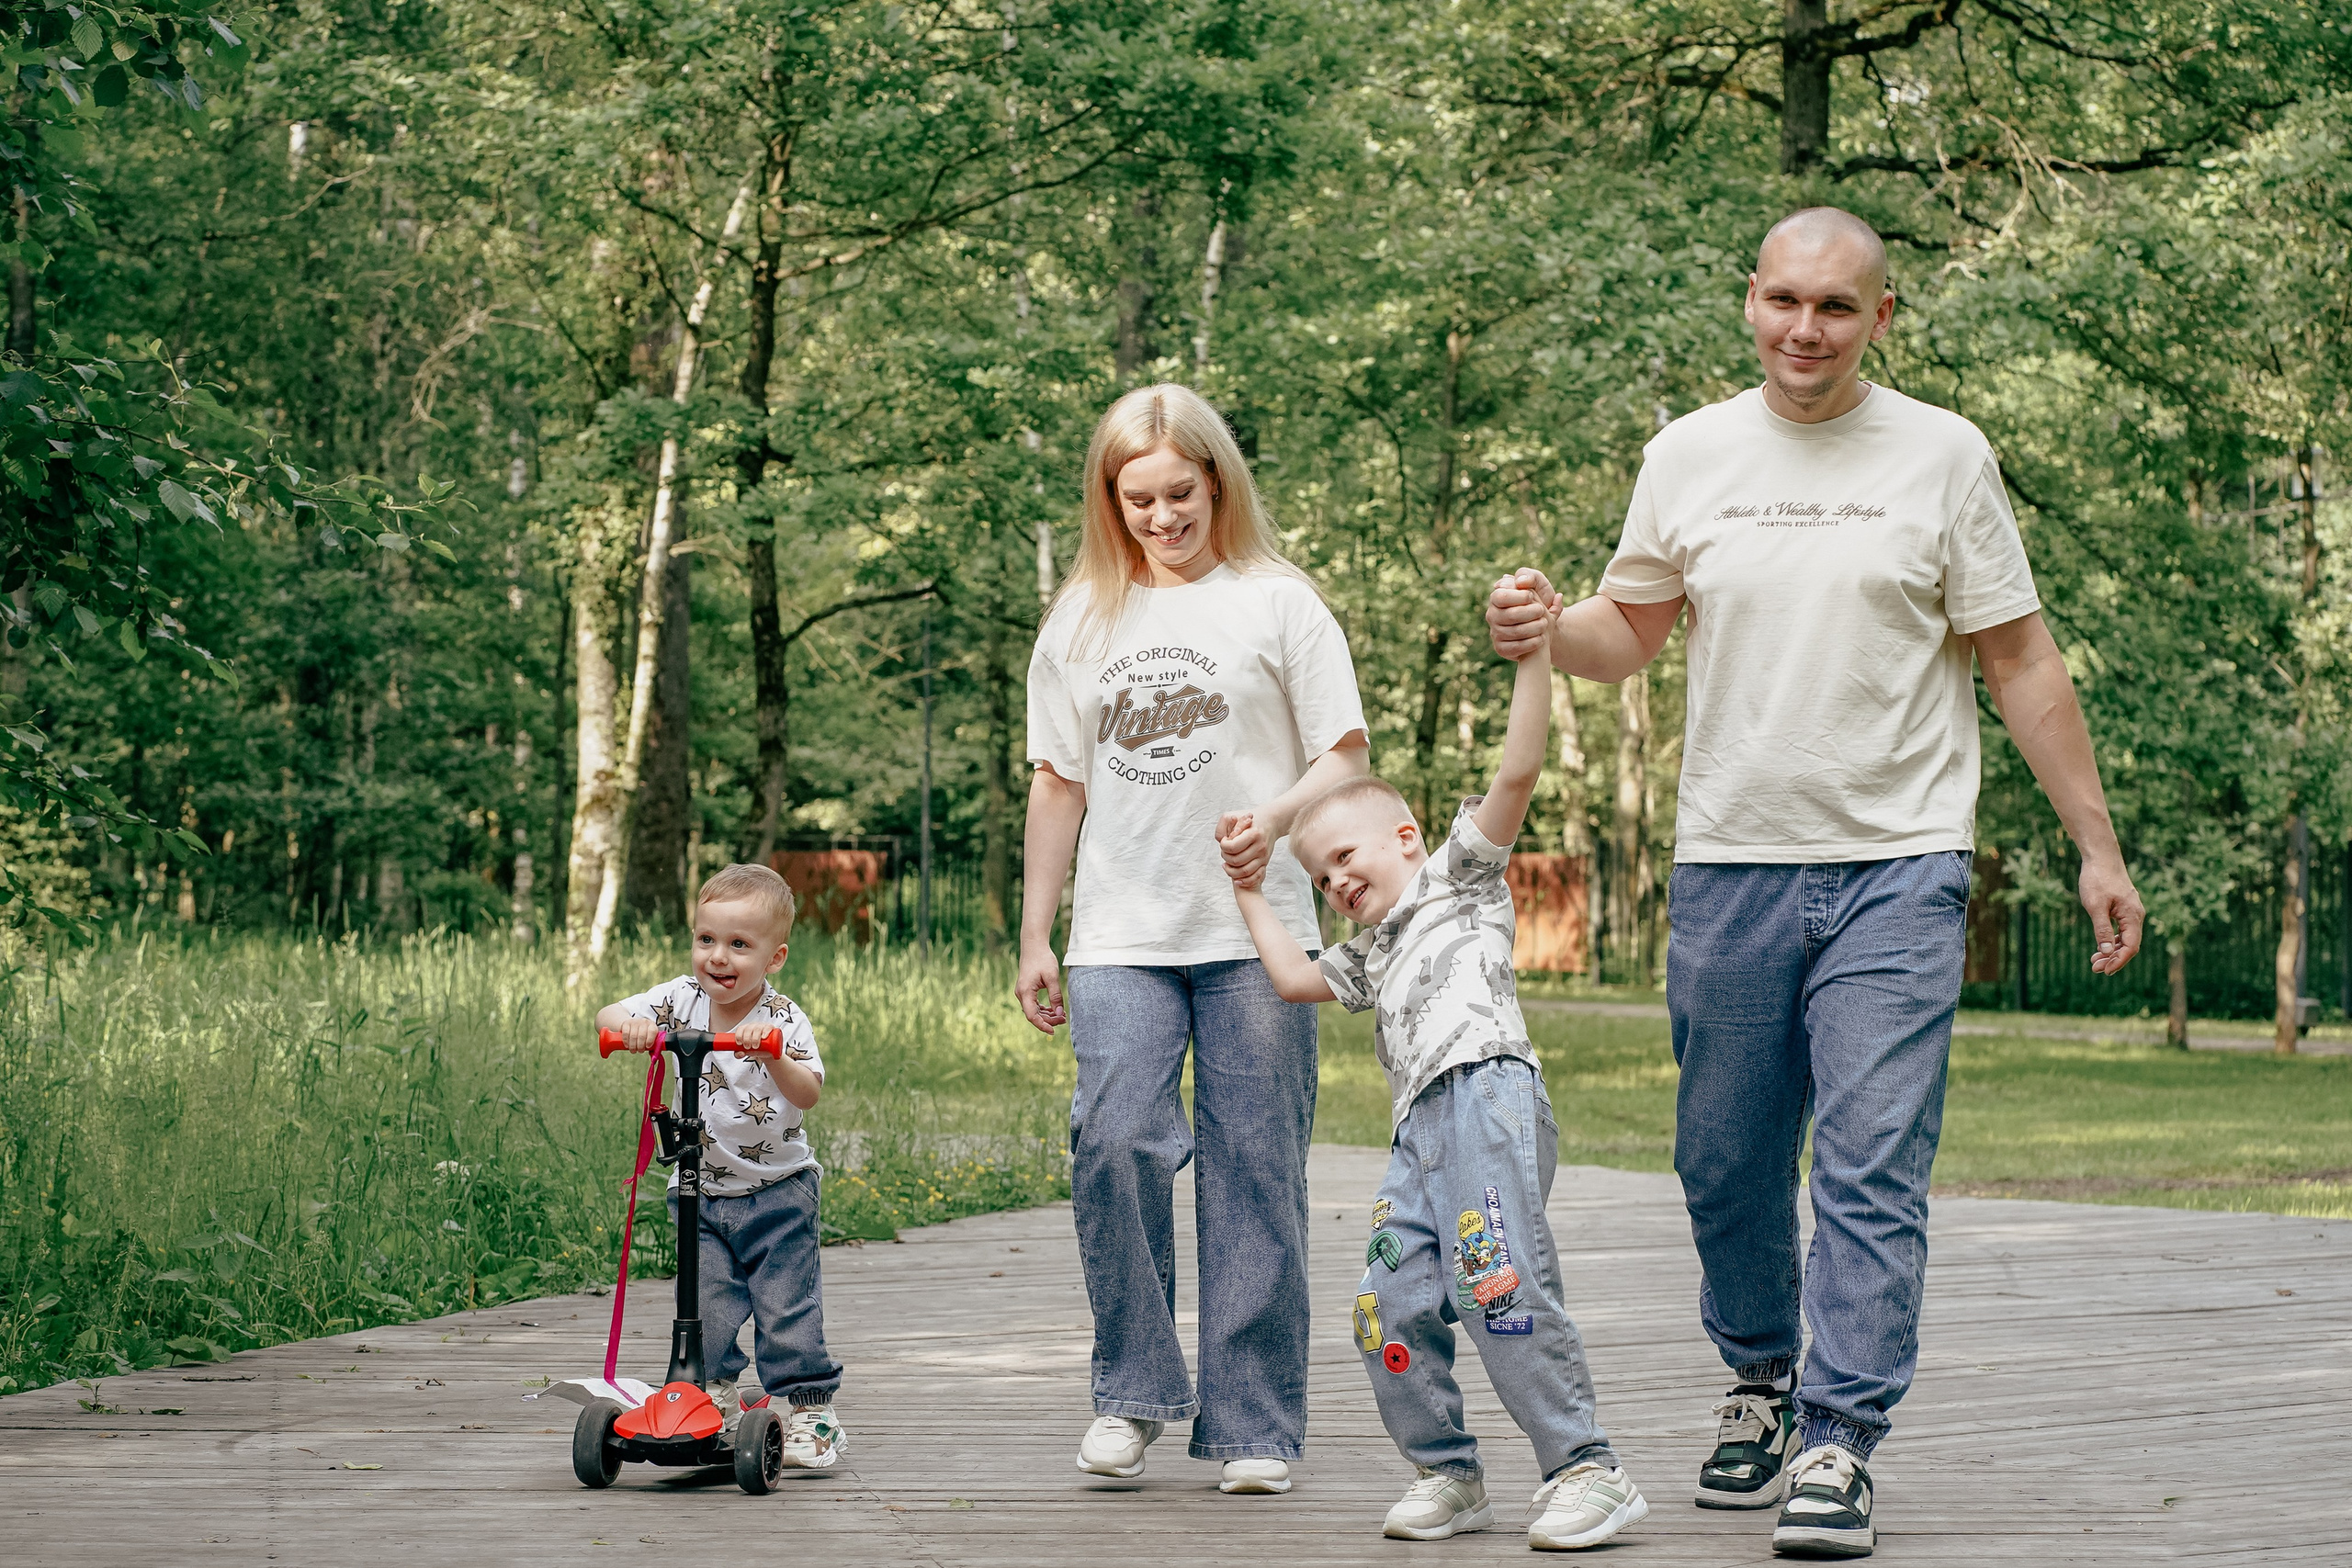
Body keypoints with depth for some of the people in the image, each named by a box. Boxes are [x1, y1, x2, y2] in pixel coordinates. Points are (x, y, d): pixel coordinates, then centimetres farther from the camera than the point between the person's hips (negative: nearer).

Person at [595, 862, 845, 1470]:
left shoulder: (782, 1020, -15)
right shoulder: (683, 999, -7)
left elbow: (807, 1095, -29)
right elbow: (608, 1016, -12)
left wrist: (772, 1053, -46)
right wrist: (629, 1024, -35)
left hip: (778, 1193, -3)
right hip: (701, 1196, 3)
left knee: (786, 1307, -4)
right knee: (705, 1308, 0)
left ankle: (809, 1405, 9)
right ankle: (718, 1393, 20)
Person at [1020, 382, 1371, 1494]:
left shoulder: (1276, 603, 5)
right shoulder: (1082, 619, 14)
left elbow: (1347, 761, 3)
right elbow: (1058, 785, 17)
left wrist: (1278, 817, -17)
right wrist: (1033, 937, 13)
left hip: (1254, 934, -2)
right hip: (1122, 937, 2)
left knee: (1253, 1171, -2)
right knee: (1114, 1141, -14)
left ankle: (1253, 1423, 6)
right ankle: (1133, 1387, 2)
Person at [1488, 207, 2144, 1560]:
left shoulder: (1942, 456, 0)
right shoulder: (1691, 456, 7)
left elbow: (2022, 664, 3)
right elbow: (1630, 635, 15)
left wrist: (2098, 847, 1)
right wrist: (1548, 632, -8)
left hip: (1897, 866, -3)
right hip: (1729, 865, 3)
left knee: (1873, 1170, -9)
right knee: (1727, 1166, 11)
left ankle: (1838, 1449, -6)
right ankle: (1761, 1381, 33)